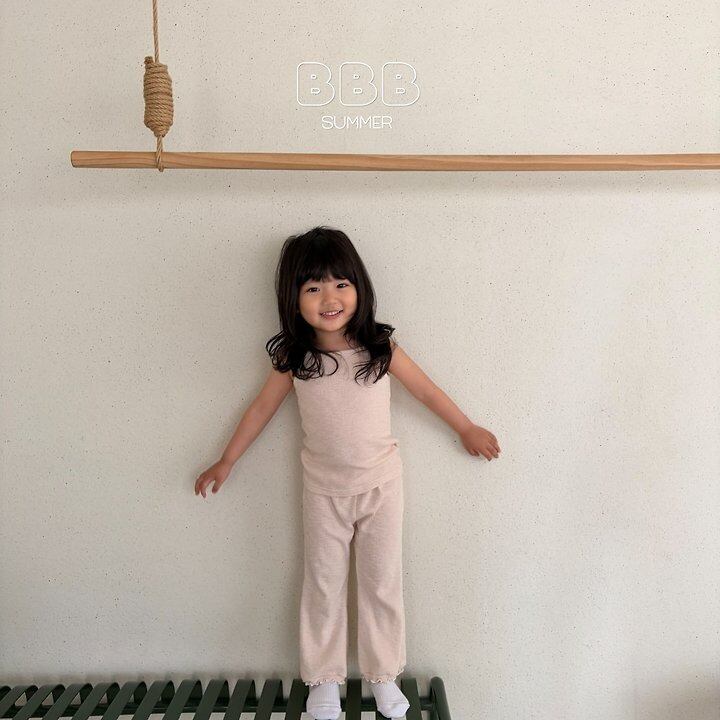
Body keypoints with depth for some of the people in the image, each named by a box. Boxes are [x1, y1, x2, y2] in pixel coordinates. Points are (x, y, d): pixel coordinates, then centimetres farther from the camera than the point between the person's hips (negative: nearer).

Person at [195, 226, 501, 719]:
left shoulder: (380, 348, -13)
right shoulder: (293, 358, -11)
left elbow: (427, 389, -1)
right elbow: (262, 408, 1)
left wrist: (467, 429, 8)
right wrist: (226, 462, 8)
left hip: (381, 482, 0)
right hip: (324, 489, 1)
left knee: (382, 584, 12)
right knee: (323, 586, 13)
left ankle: (383, 675, 33)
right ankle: (324, 679, 32)